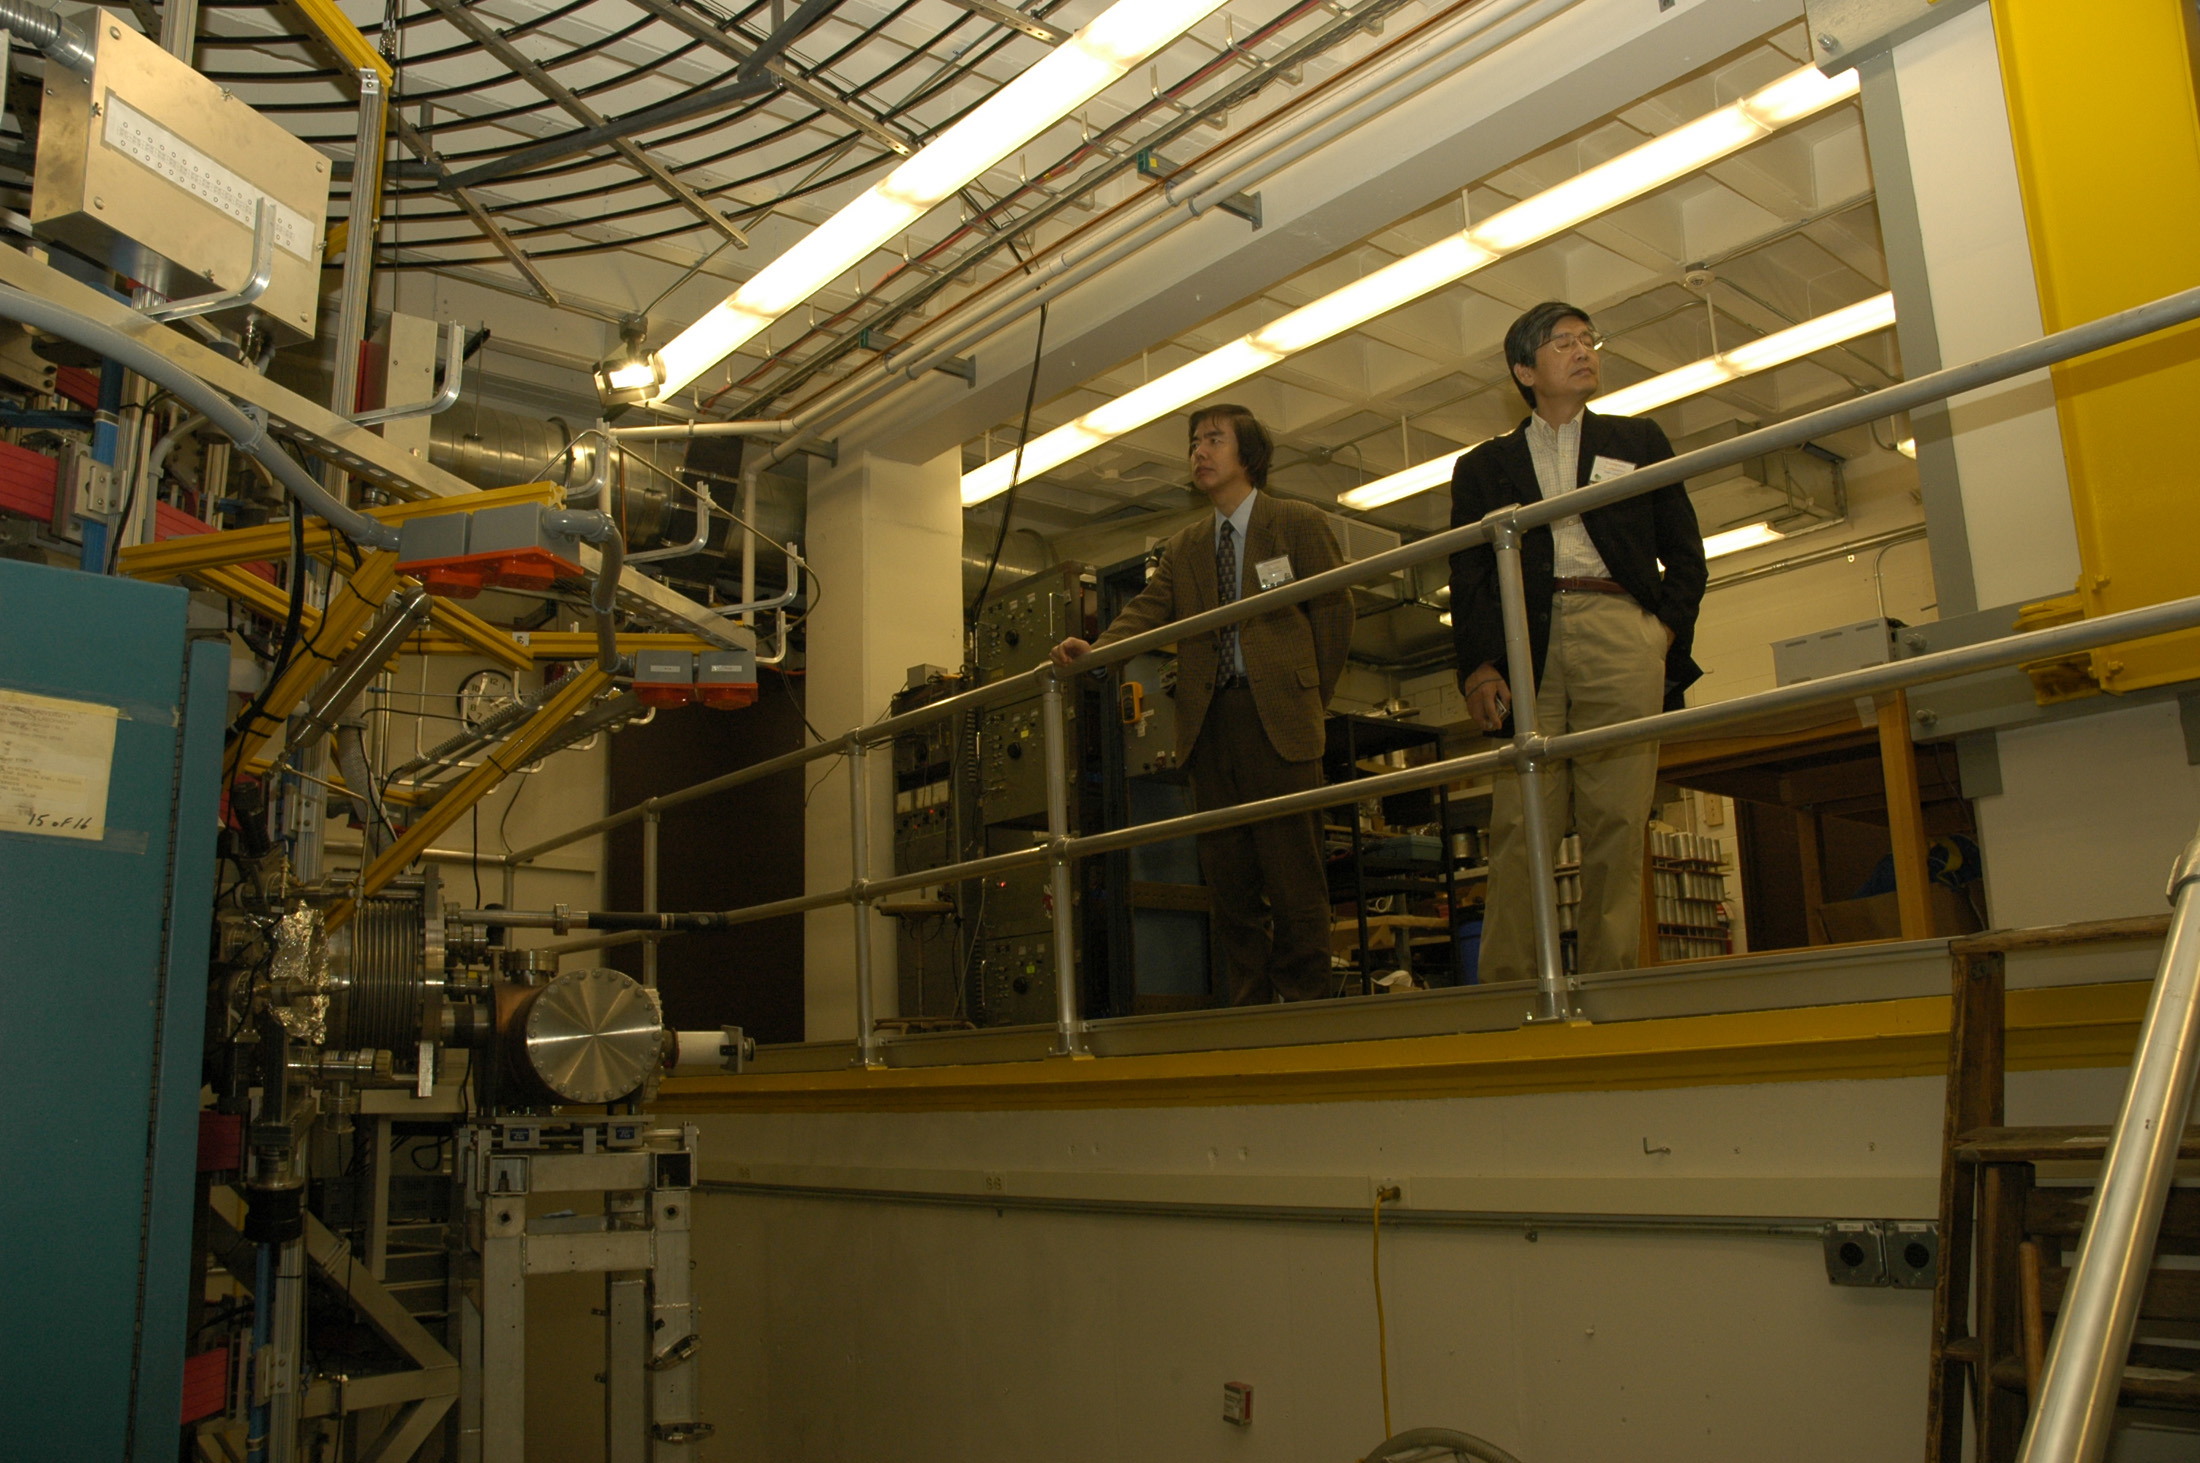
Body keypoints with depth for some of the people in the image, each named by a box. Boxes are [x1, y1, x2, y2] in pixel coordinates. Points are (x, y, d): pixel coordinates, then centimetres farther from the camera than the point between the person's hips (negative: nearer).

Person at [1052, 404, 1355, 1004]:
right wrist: (1094, 649, -13)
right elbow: (1146, 612, 6)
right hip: (1209, 724, 4)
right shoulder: (1182, 550, 20)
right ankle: (1250, 1008, 10)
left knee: (1292, 871, -7)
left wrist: (1311, 699, 3)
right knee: (1228, 876, 4)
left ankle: (1308, 1004, 0)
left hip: (1276, 716, -4)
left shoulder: (1298, 523, 8)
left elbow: (1334, 611, 6)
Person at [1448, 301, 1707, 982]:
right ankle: (1508, 987, -10)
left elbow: (1685, 552, 18)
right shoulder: (1484, 466, 21)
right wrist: (1478, 668, -4)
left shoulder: (1638, 440, 23)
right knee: (1519, 825, -9)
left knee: (1616, 822, -7)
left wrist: (1667, 631, 1)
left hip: (1619, 633, 0)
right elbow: (1467, 577, 11)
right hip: (1526, 647, 0)